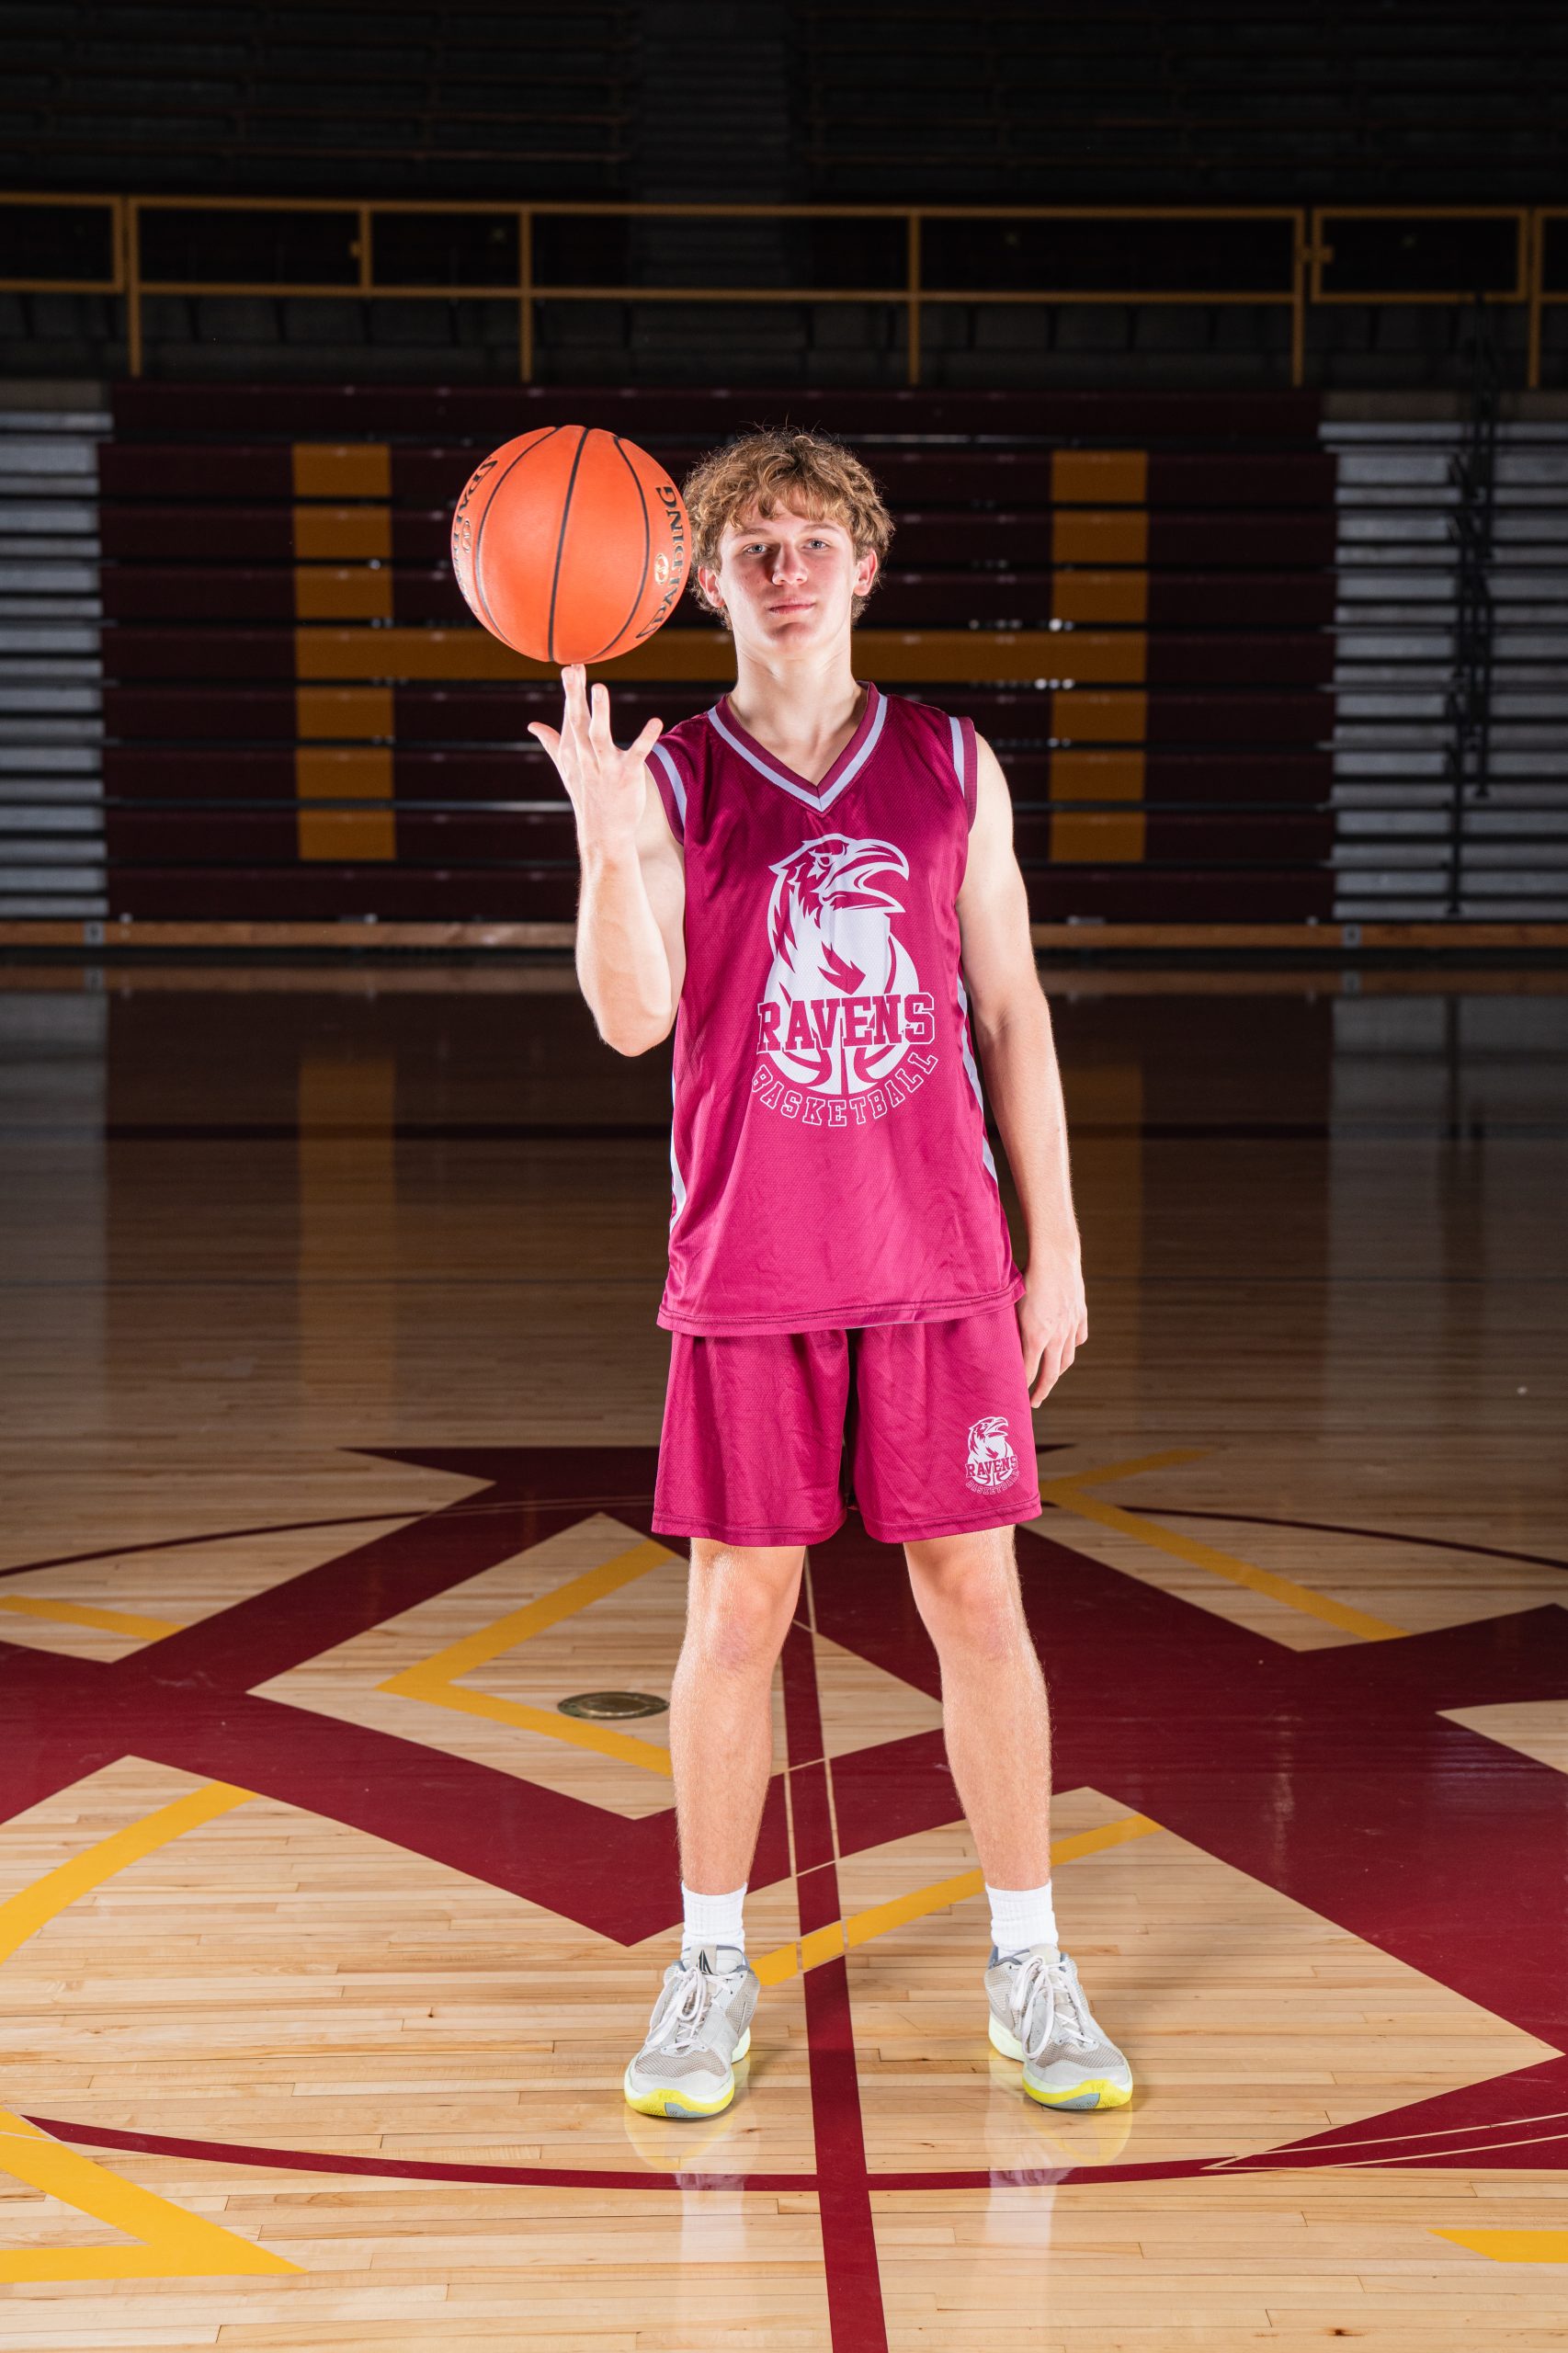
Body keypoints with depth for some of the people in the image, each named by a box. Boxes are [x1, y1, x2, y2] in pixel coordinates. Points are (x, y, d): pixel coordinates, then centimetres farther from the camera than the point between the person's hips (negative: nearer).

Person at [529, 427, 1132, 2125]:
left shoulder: (952, 768, 6)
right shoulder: (668, 782, 0)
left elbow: (1013, 1014, 8)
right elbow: (633, 1017, -13)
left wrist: (1056, 1249, 4)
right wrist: (608, 841, -30)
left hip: (941, 1268, 1)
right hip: (746, 1278, -1)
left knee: (978, 1606, 4)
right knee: (736, 1615, 4)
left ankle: (1028, 1967, 17)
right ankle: (712, 1972, 18)